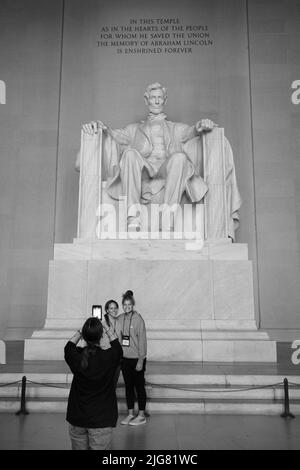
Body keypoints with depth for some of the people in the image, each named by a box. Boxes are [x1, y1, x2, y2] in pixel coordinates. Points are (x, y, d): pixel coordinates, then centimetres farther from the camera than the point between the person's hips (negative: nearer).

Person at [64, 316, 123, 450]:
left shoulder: (76, 357, -13)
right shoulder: (109, 357, -16)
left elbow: (69, 345, 12)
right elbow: (116, 344, 9)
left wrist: (81, 331, 20)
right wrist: (106, 326, 18)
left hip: (77, 418, 2)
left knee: (79, 448, 18)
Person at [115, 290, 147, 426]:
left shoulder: (138, 319, -13)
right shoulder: (120, 319, 2)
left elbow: (142, 340, -12)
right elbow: (118, 338, 7)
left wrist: (141, 360, -13)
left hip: (136, 358, -5)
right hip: (124, 358, 5)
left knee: (139, 386, 6)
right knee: (128, 386, 14)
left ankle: (141, 415, 18)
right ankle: (130, 414, 26)